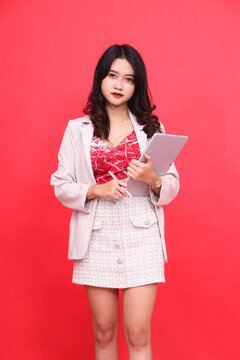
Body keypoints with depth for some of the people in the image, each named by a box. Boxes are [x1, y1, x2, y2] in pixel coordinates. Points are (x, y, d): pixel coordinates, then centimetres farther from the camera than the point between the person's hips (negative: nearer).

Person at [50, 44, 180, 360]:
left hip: (141, 236, 0)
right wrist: (97, 190, -12)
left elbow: (172, 186, 8)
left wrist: (152, 179, -14)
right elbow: (61, 186, 4)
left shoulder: (152, 128, 9)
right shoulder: (78, 129, 8)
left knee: (139, 334, -3)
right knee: (104, 333, 8)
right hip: (98, 237, 1)